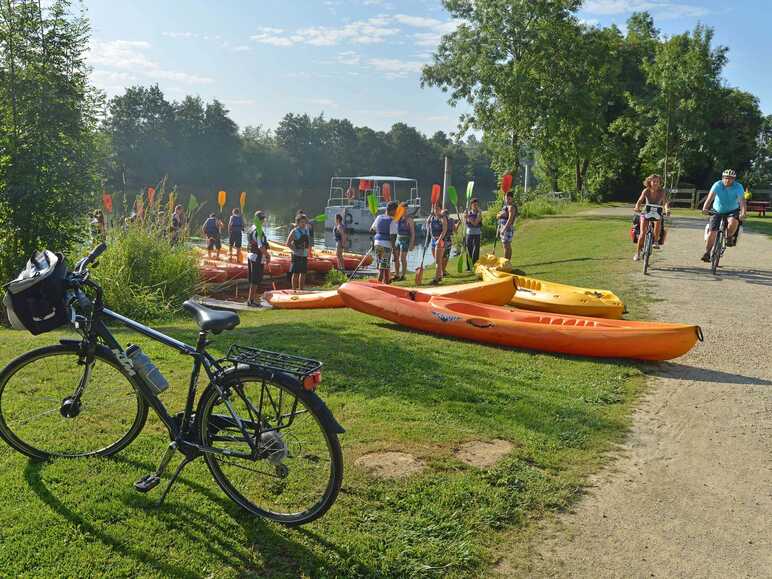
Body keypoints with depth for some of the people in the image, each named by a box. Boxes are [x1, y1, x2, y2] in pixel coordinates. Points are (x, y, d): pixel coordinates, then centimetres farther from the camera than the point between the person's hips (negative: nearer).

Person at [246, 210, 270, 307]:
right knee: (256, 280, -4)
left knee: (253, 280, 15)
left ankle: (251, 299, 21)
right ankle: (251, 300, 0)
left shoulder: (251, 229, 13)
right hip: (258, 257, -10)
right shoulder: (259, 231, -18)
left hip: (250, 256, 10)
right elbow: (261, 246, -23)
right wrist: (268, 255, -11)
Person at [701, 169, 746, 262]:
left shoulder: (738, 187, -17)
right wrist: (705, 208, -48)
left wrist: (743, 213, -45)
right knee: (712, 232, -9)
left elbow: (742, 200, -28)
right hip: (717, 211, 0)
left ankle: (729, 237, -3)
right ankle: (707, 253, 3)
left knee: (733, 222, -33)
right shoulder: (717, 185, -17)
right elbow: (710, 196, -31)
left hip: (732, 211, 0)